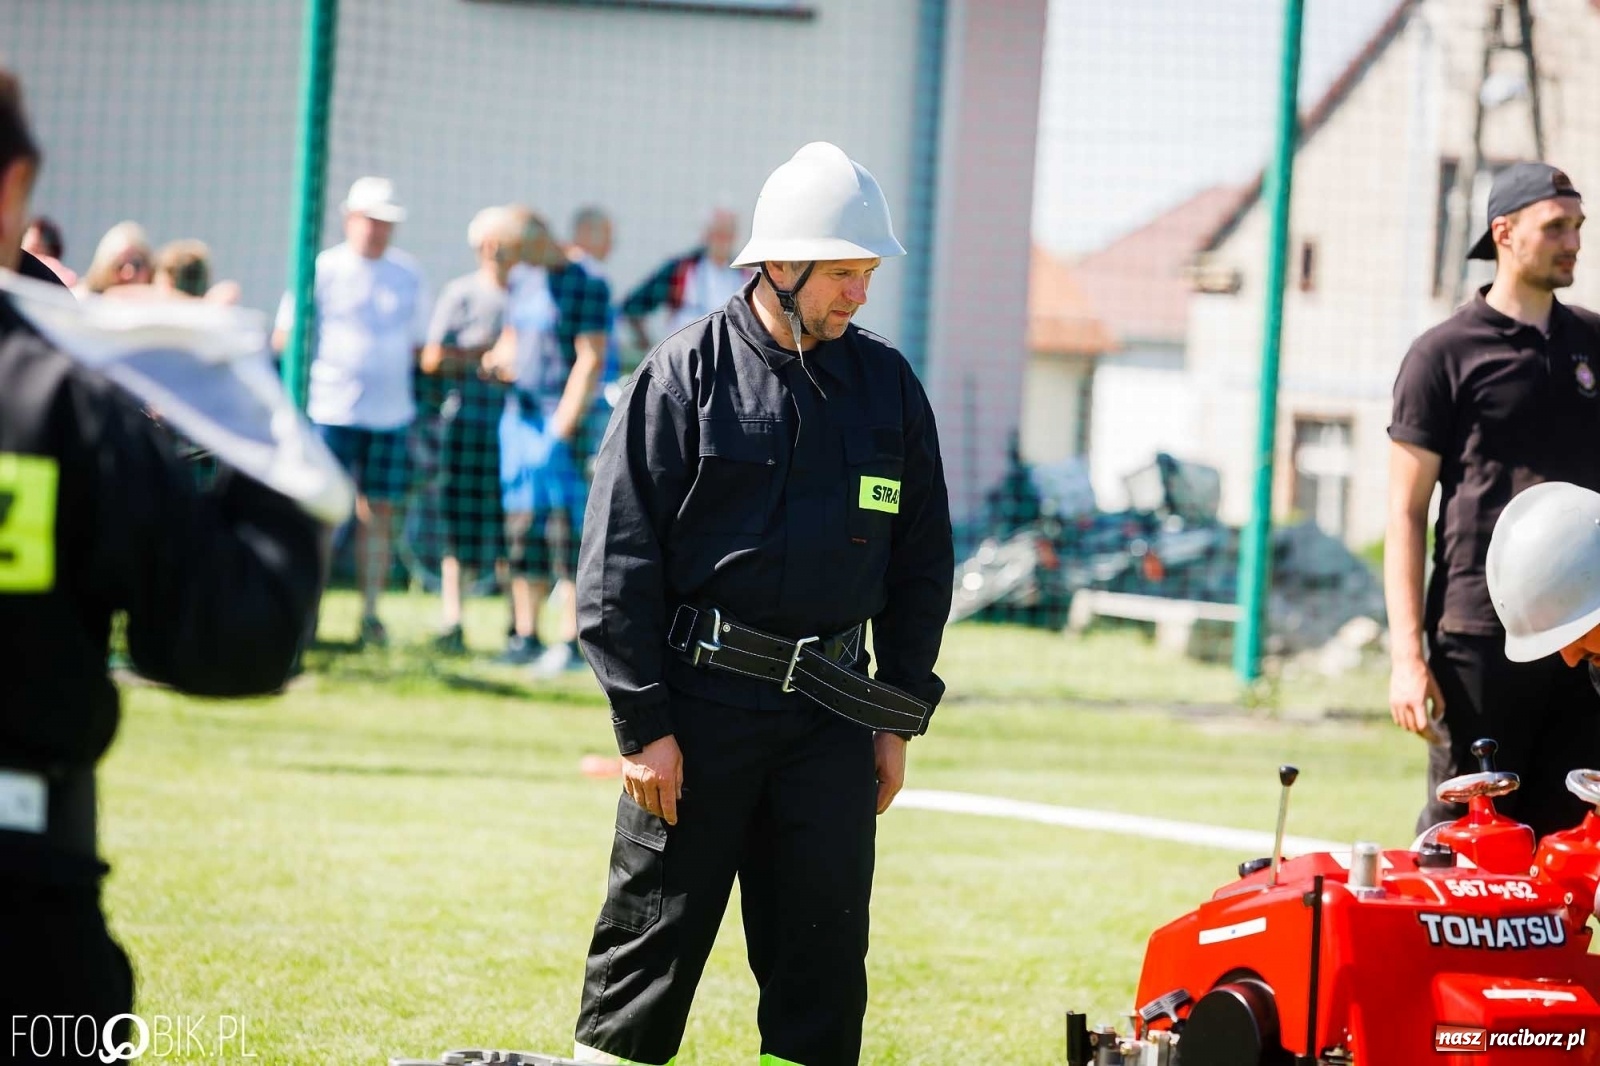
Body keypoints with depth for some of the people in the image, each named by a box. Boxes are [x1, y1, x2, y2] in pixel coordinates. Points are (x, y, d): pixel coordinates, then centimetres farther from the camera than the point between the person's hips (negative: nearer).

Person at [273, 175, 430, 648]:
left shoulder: (408, 274, 11)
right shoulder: (323, 270, 0)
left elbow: (418, 341, 20)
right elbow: (284, 338, 2)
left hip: (390, 412, 3)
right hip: (329, 410, -3)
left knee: (378, 512, 3)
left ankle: (370, 613, 9)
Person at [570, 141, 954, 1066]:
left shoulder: (888, 385, 7)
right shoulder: (688, 374, -5)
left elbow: (922, 563, 14)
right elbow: (619, 562, -5)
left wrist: (897, 719, 10)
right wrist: (644, 723, -9)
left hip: (833, 708, 4)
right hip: (702, 701, -3)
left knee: (825, 943, 4)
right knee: (653, 932, 0)